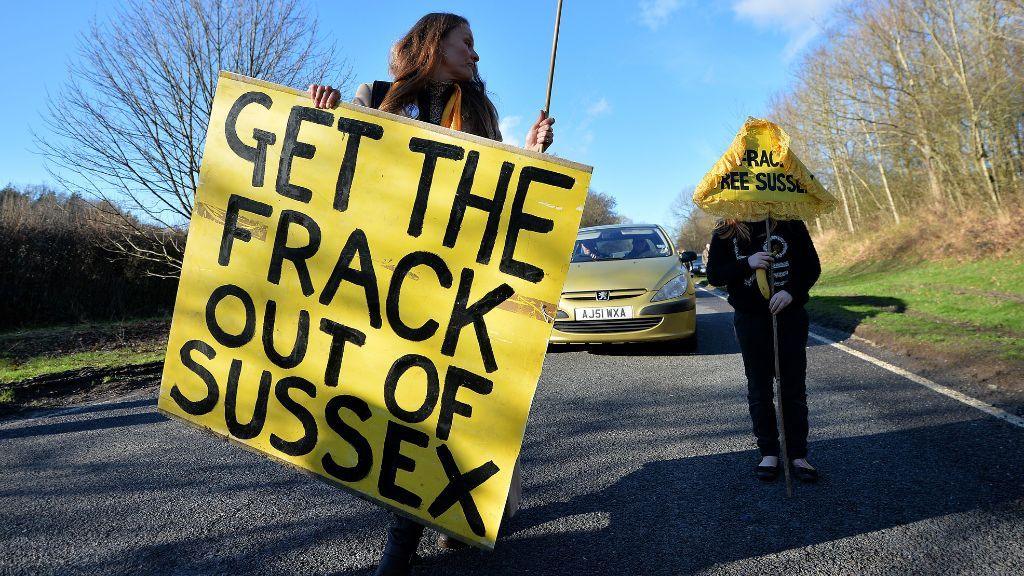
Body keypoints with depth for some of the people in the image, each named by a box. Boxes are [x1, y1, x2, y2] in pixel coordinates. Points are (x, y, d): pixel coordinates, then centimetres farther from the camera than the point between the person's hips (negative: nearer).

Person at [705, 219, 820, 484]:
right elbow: (714, 275, -1)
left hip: (790, 315, 0)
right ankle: (768, 453, 20)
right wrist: (747, 263, -17)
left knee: (794, 388, 4)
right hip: (750, 320, 0)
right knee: (759, 389, 7)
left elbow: (812, 267, 1)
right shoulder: (725, 233, 2)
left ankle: (798, 455, 15)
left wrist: (791, 291, -17)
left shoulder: (790, 223, 0)